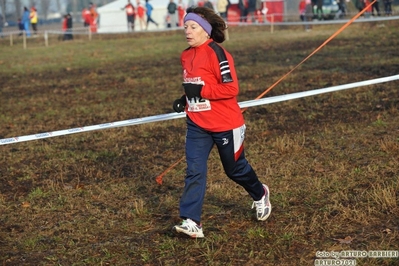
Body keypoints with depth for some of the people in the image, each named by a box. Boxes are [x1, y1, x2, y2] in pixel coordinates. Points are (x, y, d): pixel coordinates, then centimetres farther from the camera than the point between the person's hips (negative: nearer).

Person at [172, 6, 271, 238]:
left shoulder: (217, 53, -18)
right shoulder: (186, 56, 7)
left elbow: (231, 89, -22)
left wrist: (201, 91, -27)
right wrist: (185, 100, 4)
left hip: (225, 125, -6)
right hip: (197, 125, 6)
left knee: (235, 168, 13)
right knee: (194, 171, -7)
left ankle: (260, 194, 42)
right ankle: (191, 222, -10)